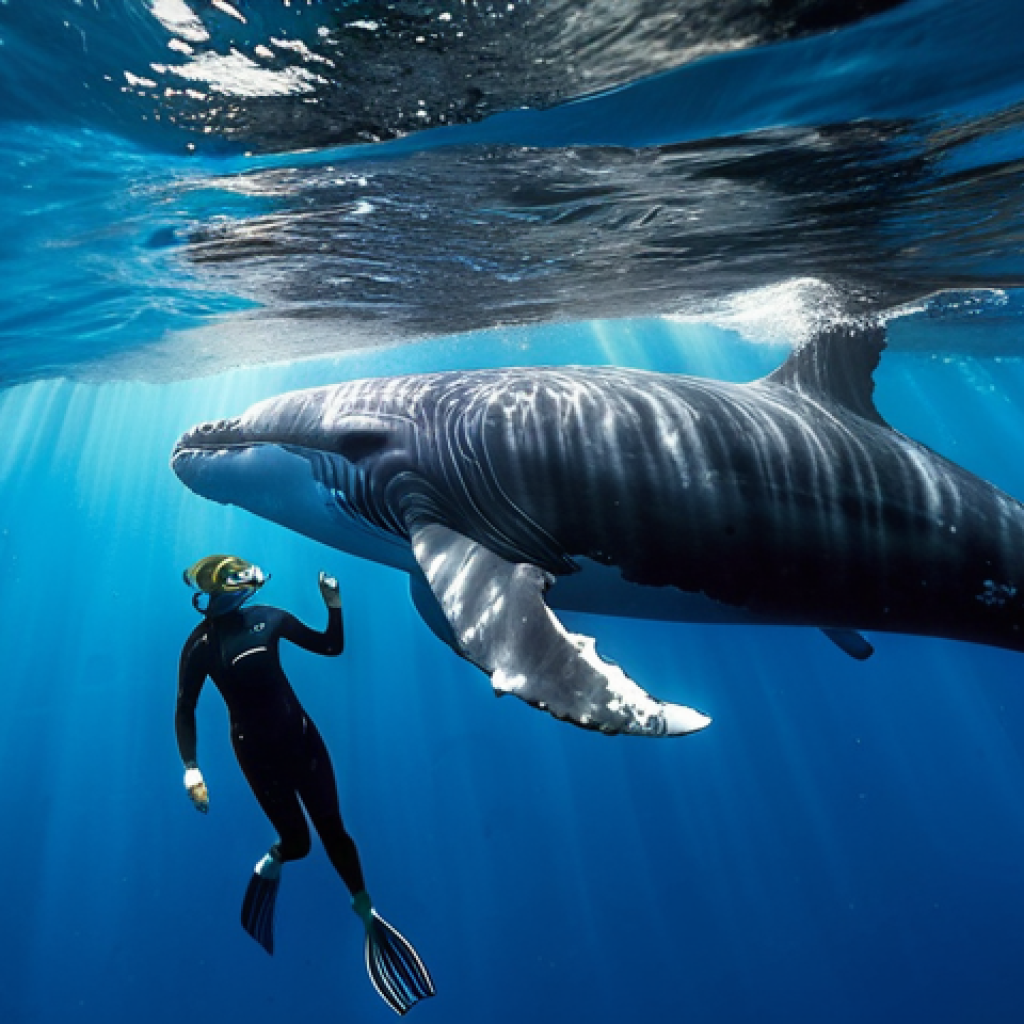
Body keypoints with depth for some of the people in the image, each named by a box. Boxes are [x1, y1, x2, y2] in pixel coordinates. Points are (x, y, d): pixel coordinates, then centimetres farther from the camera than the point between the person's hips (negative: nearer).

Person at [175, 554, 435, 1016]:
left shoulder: (268, 617, -5)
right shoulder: (200, 644, -12)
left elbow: (332, 647, 1)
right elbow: (185, 711, -7)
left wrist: (334, 604, -13)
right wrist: (192, 771, -14)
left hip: (300, 734, 2)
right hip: (257, 750, -2)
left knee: (332, 827, 8)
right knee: (298, 841, 5)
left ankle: (366, 910, 30)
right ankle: (274, 860, 44)